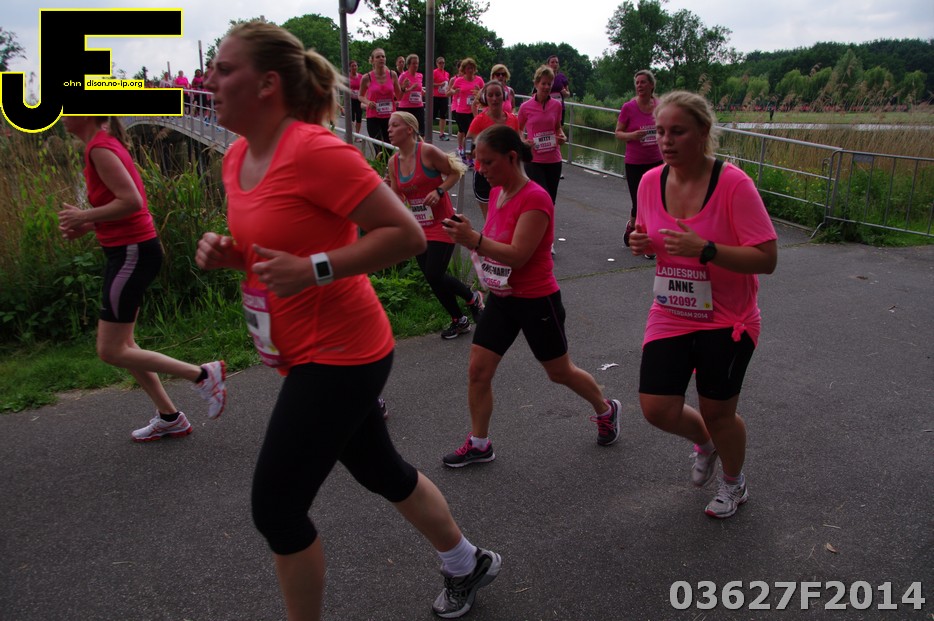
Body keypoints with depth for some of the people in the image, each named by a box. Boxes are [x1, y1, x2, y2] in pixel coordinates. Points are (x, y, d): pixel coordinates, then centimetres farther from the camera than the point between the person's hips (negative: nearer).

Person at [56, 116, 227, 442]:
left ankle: (203, 374, 0)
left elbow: (131, 201, -26)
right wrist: (87, 226, 6)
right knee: (122, 344, 15)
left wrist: (83, 217, -14)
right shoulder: (105, 144, 14)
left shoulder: (100, 148, -15)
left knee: (110, 351, -3)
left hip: (131, 253, -10)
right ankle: (169, 417, 23)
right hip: (128, 250, 10)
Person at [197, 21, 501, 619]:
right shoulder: (238, 157, 6)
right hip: (307, 351, 9)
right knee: (381, 470, 23)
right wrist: (225, 250, 0)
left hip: (339, 354, -9)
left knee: (277, 507, -2)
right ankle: (468, 564, 47)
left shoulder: (315, 150, -21)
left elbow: (407, 234, -22)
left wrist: (314, 270, -28)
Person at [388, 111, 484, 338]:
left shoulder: (428, 152, -14)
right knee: (432, 278, 8)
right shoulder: (393, 162, 4)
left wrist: (439, 191, -20)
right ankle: (459, 321, 28)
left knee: (434, 275, -13)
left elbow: (455, 173, -6)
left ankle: (473, 298, 17)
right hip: (420, 228, 7)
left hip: (441, 223, -7)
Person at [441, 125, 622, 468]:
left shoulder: (535, 198, -23)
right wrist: (466, 235, 0)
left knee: (560, 372, 12)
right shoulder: (497, 192, 3)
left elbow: (518, 255, -29)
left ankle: (606, 410, 40)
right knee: (478, 370, 3)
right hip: (501, 298, 7)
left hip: (536, 301, -7)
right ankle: (478, 444, 19)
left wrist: (474, 239, -37)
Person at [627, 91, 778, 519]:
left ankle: (734, 483, 43)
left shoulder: (733, 184, -20)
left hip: (727, 322, -4)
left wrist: (705, 249, -33)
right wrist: (641, 243, -10)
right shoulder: (651, 181, -4)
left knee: (717, 414, 9)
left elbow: (767, 259, -21)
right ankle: (704, 443, 36)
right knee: (657, 409, -2)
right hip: (670, 317, 4)